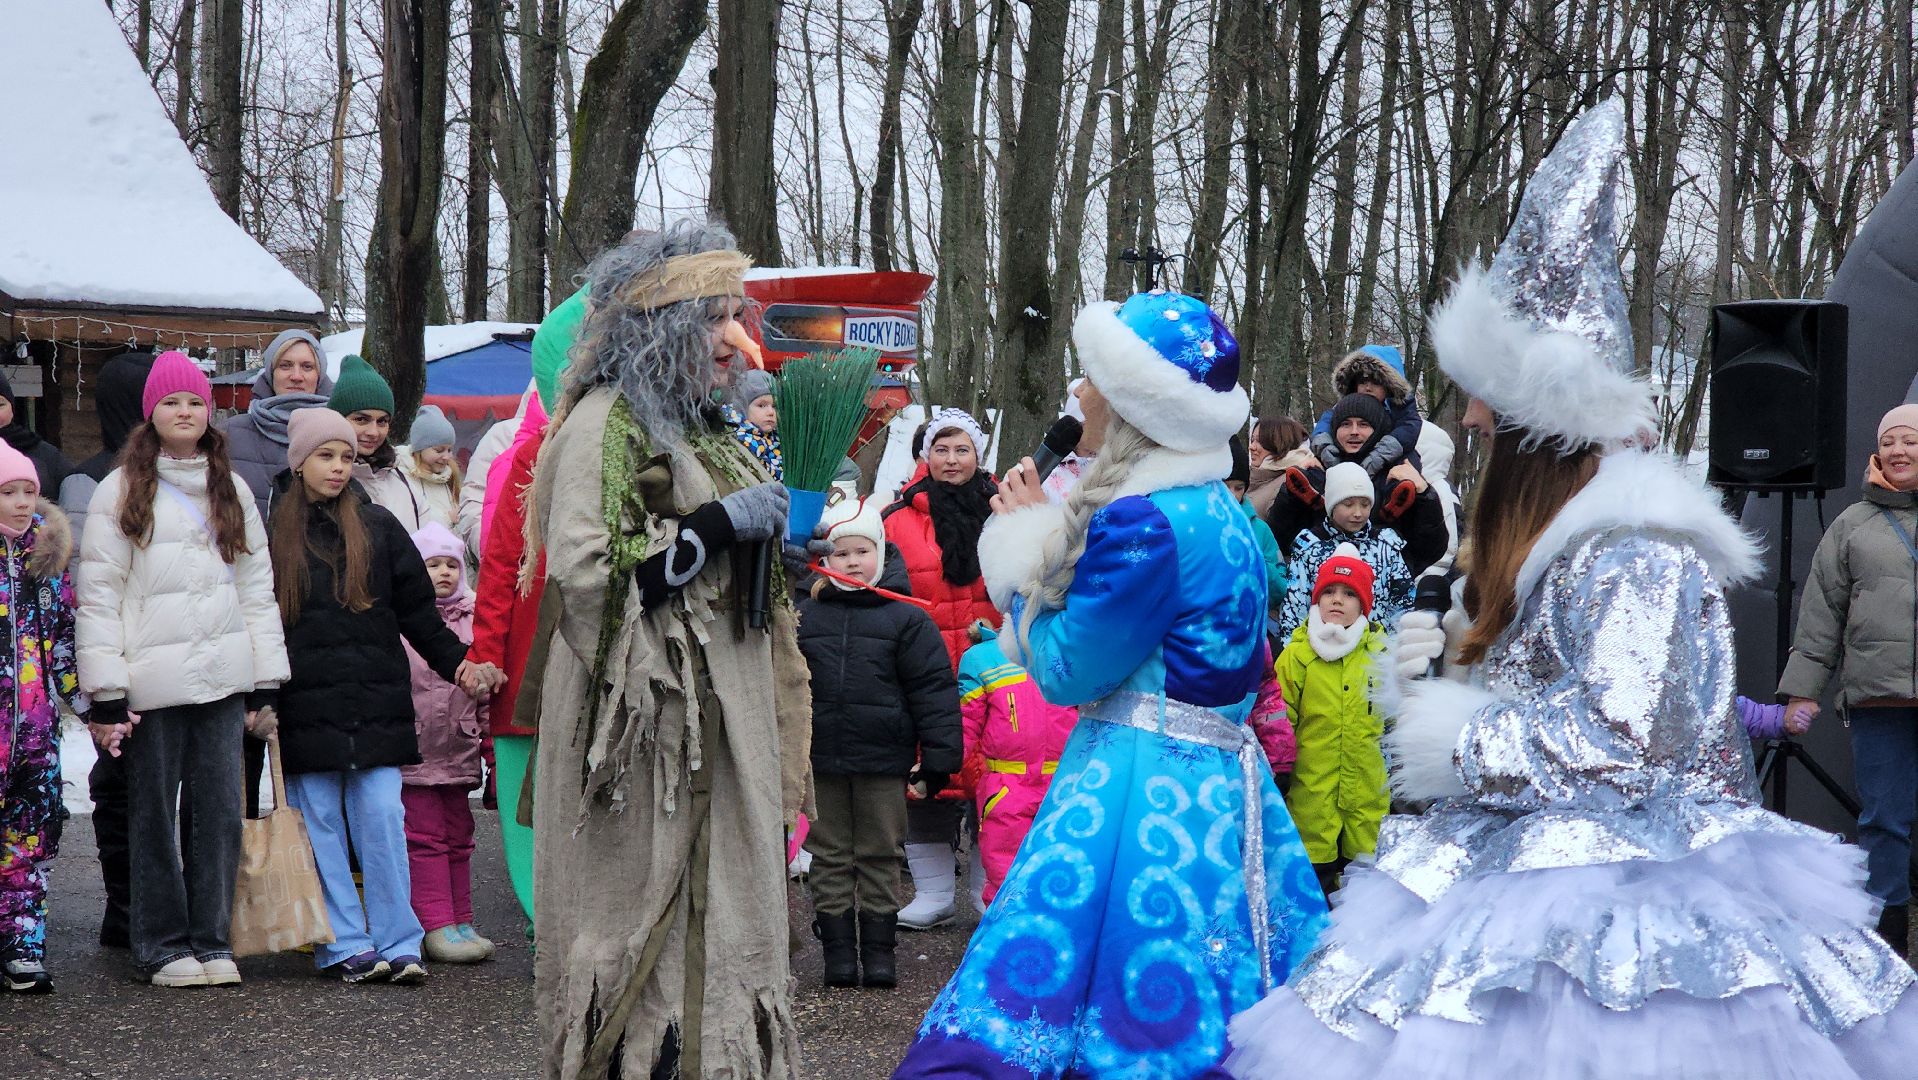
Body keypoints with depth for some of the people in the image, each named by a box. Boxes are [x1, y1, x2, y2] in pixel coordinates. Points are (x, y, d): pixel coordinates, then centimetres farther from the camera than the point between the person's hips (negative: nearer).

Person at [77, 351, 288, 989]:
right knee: (154, 816, 4)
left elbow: (257, 587, 13)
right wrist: (105, 693, -9)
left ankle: (210, 939, 14)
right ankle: (162, 945, 13)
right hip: (152, 683, -3)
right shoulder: (122, 491, 1)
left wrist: (265, 683, 7)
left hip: (222, 676, 3)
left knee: (222, 811, 3)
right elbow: (97, 595, -3)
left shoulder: (231, 489, 14)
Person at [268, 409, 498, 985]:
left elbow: (417, 609, 13)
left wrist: (457, 662, 2)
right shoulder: (272, 529, 6)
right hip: (305, 709, 0)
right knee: (319, 827, 1)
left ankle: (397, 945, 0)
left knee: (382, 819, -4)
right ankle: (345, 945, 7)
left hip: (375, 702, 0)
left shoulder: (376, 526, 10)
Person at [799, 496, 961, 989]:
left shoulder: (906, 618, -2)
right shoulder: (806, 617, 5)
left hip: (883, 762, -2)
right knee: (831, 857, 7)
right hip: (821, 761, 2)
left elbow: (933, 687, -3)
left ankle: (878, 950, 14)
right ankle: (837, 951, 14)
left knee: (879, 856, 7)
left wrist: (938, 755, -7)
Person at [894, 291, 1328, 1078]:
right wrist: (1048, 531, 14)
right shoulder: (1217, 509, 9)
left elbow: (1066, 669, -12)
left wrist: (1025, 544, 1)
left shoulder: (1143, 523, -20)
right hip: (1216, 776, 9)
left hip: (1142, 791, -9)